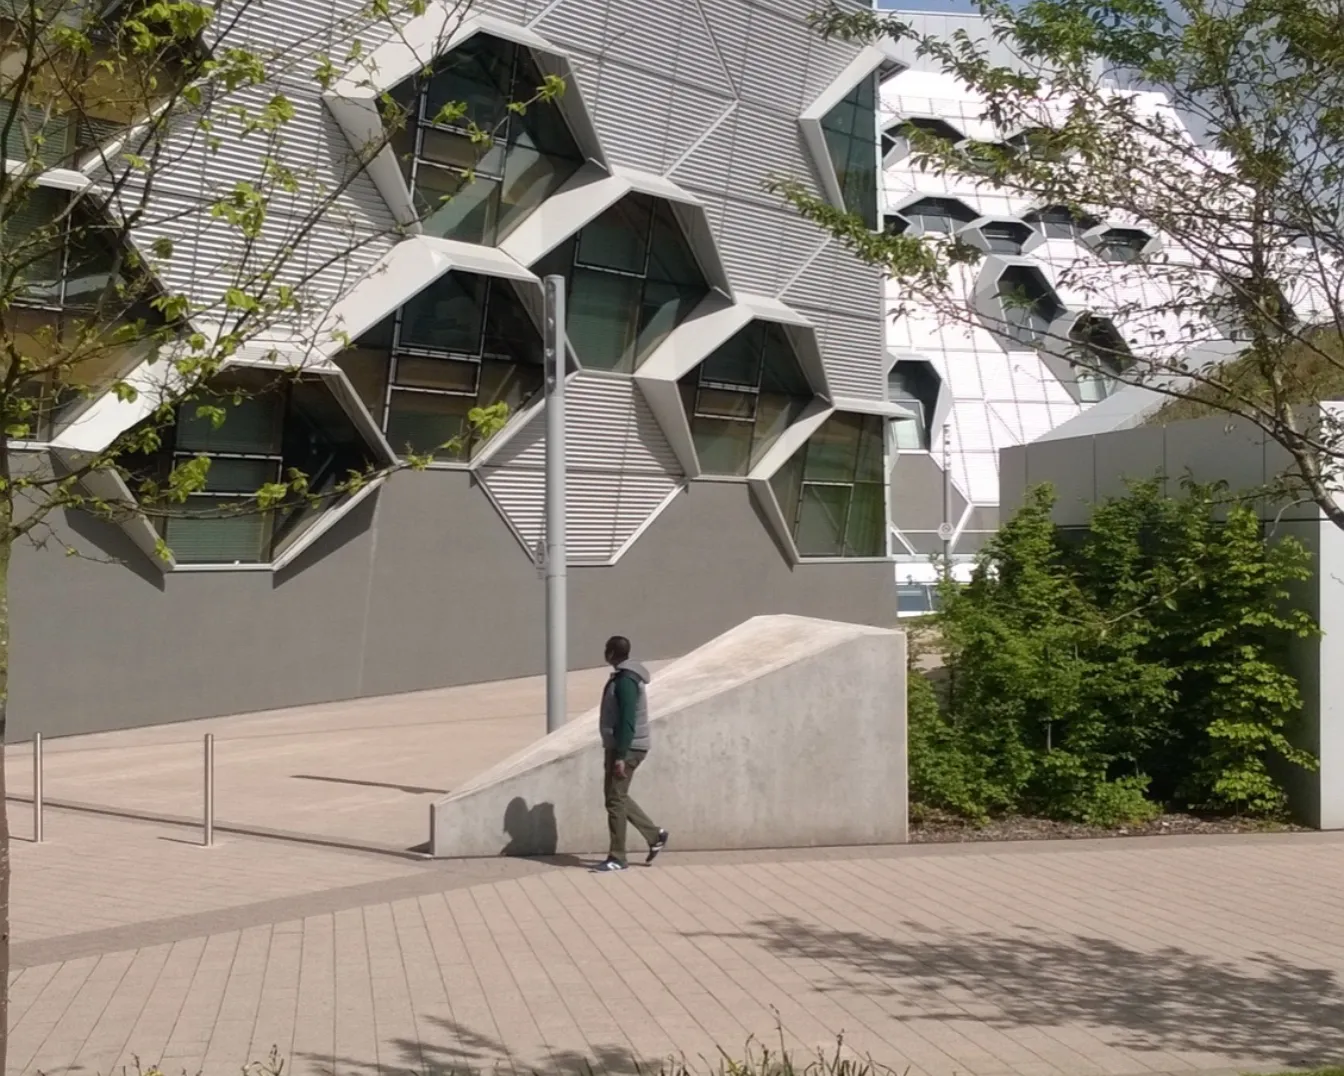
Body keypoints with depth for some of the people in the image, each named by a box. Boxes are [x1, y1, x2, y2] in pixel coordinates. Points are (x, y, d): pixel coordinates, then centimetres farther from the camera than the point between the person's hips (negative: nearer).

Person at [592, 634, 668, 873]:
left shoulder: (625, 681, -18)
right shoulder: (624, 677, 14)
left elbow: (627, 721, -23)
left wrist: (620, 756, -24)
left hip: (626, 749, -10)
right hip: (618, 747, 10)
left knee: (615, 799, -5)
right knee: (617, 797, 15)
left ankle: (617, 858, 1)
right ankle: (655, 836, 19)